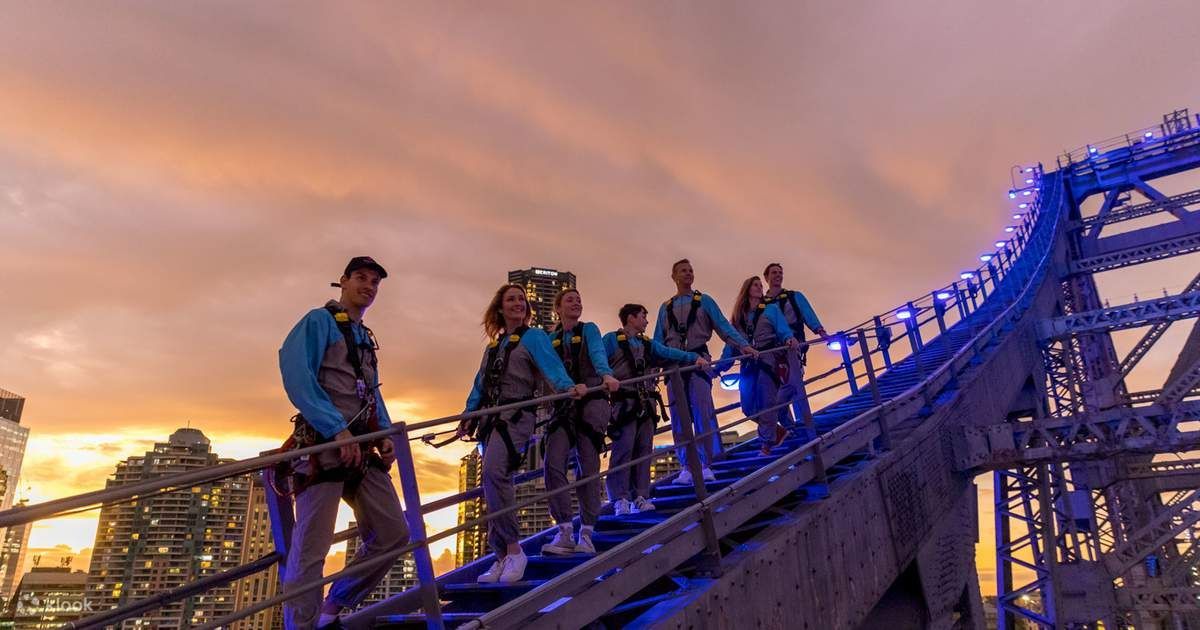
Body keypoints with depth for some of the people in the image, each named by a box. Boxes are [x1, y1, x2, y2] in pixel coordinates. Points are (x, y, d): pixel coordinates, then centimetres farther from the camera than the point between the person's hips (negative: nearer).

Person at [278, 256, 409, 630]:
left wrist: (385, 435, 6)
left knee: (393, 534, 7)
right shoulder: (320, 321, -2)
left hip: (363, 452, 8)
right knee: (310, 551, -8)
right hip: (323, 447, -8)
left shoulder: (365, 338, 23)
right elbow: (295, 374, -16)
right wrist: (338, 429, -22)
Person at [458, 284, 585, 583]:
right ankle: (503, 557, 12)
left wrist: (569, 386, -34)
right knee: (495, 482, 5)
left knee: (493, 472, -27)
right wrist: (469, 415, 13)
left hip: (517, 414, -7)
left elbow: (551, 365, -15)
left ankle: (513, 550, -21)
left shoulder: (533, 337, 2)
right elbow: (480, 384, 22)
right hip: (491, 418, 7)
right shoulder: (493, 346, 22)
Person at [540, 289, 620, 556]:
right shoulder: (551, 340, 15)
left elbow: (598, 354, -15)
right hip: (563, 407, 3)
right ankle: (565, 532, -6)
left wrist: (607, 375, -35)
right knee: (553, 463, -13)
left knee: (588, 467, -3)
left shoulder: (589, 330, 5)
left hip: (591, 402, -3)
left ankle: (586, 534, 5)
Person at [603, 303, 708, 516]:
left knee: (644, 449, 5)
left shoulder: (647, 344, 20)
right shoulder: (612, 339, 1)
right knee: (623, 449, -9)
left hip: (646, 403, 7)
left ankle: (640, 496, 10)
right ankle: (621, 498, -5)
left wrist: (694, 357, -4)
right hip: (624, 403, -7)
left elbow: (668, 353, 9)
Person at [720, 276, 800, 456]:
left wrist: (789, 339, -29)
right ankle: (778, 430, 20)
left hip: (768, 358, -4)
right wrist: (720, 365, 4)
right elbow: (731, 342, 13)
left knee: (767, 404, -7)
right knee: (749, 408, 1)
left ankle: (767, 443, 3)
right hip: (748, 363, 4)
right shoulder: (738, 316, 17)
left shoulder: (771, 309, 9)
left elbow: (783, 329, -5)